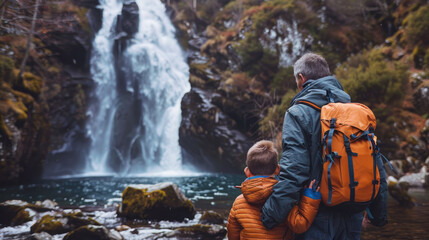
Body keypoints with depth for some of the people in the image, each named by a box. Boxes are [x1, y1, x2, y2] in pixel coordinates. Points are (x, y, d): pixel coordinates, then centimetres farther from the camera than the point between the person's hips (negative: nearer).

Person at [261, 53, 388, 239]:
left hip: (318, 216, -5)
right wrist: (379, 215, 15)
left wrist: (270, 217, -16)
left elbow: (292, 172, -21)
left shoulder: (298, 113, -11)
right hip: (353, 216, 5)